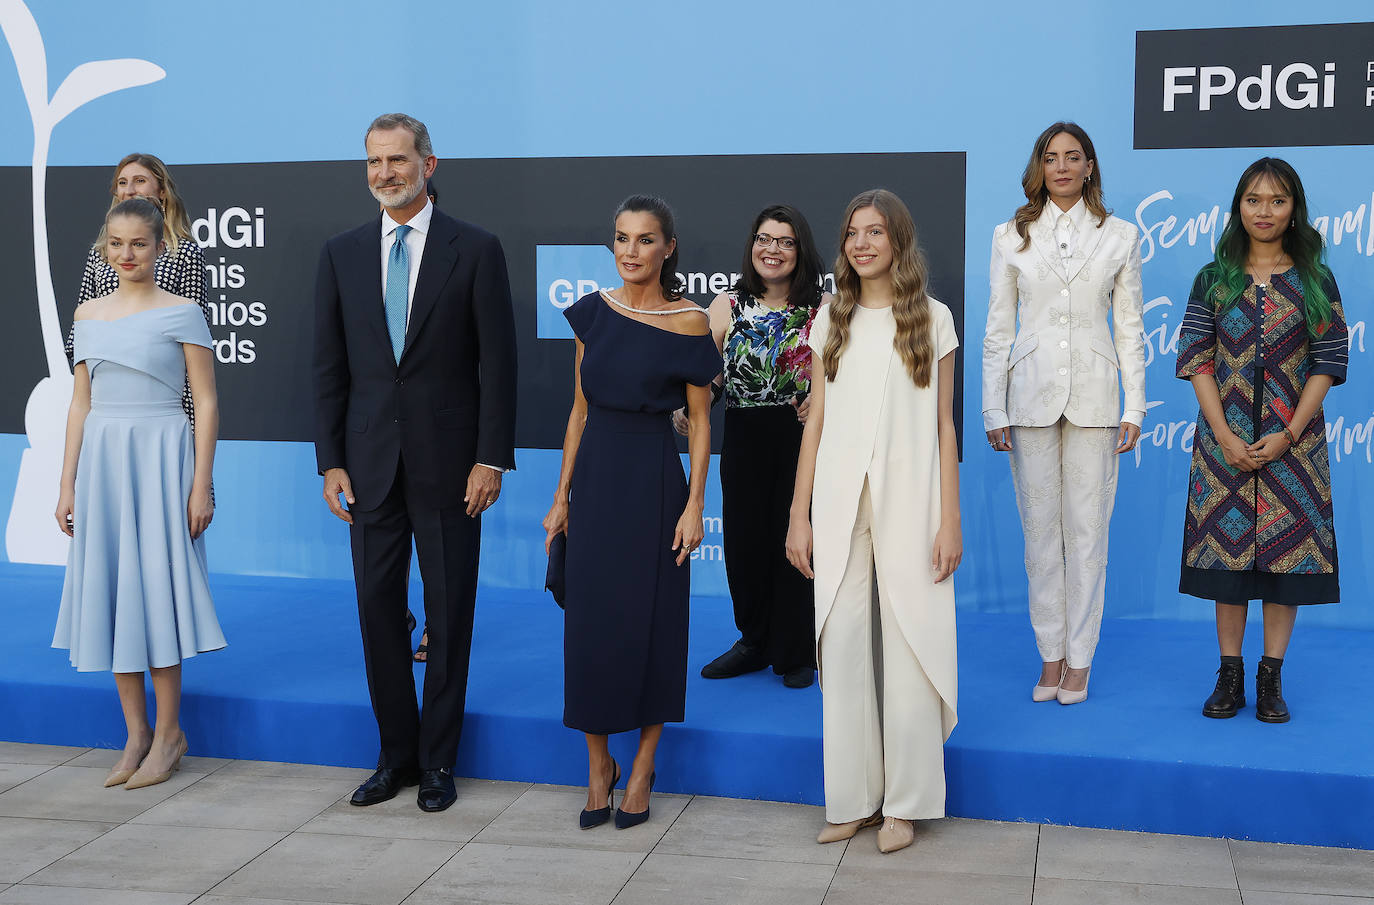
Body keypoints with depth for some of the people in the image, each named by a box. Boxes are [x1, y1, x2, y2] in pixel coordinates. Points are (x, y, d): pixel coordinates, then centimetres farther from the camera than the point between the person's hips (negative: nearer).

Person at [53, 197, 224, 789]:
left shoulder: (181, 313, -3)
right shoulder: (89, 315, 11)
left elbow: (206, 404, -5)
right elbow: (80, 404, 14)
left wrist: (201, 486, -11)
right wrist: (68, 484, 10)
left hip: (160, 458, -5)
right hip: (101, 461, 5)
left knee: (153, 587, -3)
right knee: (108, 590, 6)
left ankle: (169, 732, 10)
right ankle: (136, 732, 17)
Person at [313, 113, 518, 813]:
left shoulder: (476, 250, -2)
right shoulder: (342, 254, 8)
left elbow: (497, 361, -4)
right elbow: (329, 365, 8)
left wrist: (492, 458, -10)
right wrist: (330, 459, 2)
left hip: (448, 460, -3)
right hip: (371, 460, 3)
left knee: (449, 612, 5)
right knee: (378, 608, 8)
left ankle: (438, 762, 18)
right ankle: (396, 754, 22)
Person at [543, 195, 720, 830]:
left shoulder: (688, 322, -5)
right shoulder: (593, 312, 5)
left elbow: (699, 420, -3)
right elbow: (580, 409, 9)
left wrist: (694, 504, -10)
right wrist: (562, 496, 6)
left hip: (654, 478, -3)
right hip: (594, 475, 3)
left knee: (652, 620, 4)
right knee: (590, 618, 5)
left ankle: (642, 767, 20)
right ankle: (599, 766, 20)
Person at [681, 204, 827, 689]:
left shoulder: (823, 308, 2)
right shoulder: (726, 306, 6)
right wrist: (684, 410, -13)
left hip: (804, 438, -2)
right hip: (744, 440, 2)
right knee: (743, 540, 7)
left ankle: (795, 654, 19)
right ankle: (754, 643, 28)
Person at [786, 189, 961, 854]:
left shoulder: (932, 319, 5)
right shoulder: (832, 322, 11)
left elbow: (943, 426, 4)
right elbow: (815, 424, 10)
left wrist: (950, 520, -2)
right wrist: (799, 516, 5)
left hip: (908, 502, -2)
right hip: (839, 503, 2)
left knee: (908, 647, -2)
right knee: (841, 648, 2)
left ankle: (904, 803, 10)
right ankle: (851, 799, 13)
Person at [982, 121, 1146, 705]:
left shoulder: (1120, 237, 6)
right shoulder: (1012, 236, 7)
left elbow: (1129, 328, 6)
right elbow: (998, 328, 6)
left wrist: (1135, 408, 1)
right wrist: (994, 409, 1)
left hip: (1093, 398, -1)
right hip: (1031, 394, 1)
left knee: (1087, 529, 0)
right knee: (1040, 529, 4)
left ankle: (1079, 659, 10)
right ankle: (1050, 657, 15)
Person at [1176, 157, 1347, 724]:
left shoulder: (1315, 281, 3)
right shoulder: (1214, 279, 4)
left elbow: (1328, 362, -1)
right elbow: (1197, 359, -1)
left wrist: (1289, 434, -11)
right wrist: (1224, 436, -11)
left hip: (1293, 441, 0)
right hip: (1226, 440, 0)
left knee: (1286, 549, 1)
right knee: (1228, 545, 3)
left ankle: (1271, 677, 11)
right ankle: (1230, 674, 12)